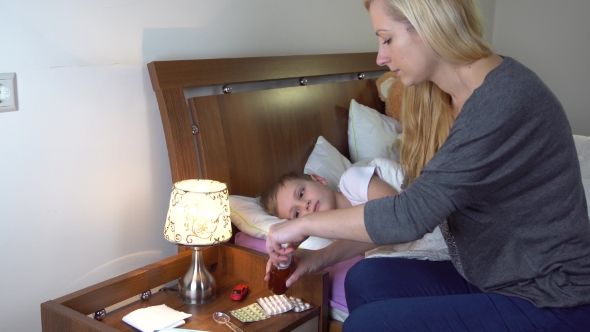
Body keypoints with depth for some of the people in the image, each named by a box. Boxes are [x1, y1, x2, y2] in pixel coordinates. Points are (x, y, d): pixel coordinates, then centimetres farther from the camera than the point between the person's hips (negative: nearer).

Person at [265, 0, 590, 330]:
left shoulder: (506, 99, -25)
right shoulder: (443, 103, 3)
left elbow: (410, 215, -27)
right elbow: (421, 205, 6)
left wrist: (305, 224, -14)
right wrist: (324, 256, 1)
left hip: (550, 304, -8)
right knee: (365, 279, -5)